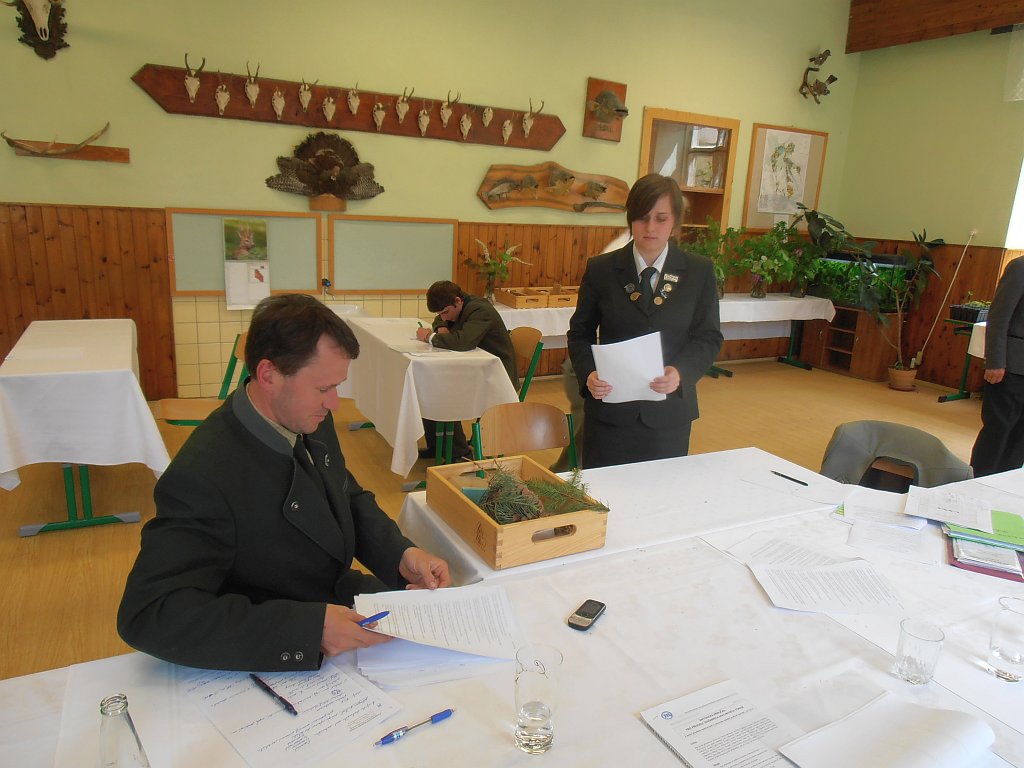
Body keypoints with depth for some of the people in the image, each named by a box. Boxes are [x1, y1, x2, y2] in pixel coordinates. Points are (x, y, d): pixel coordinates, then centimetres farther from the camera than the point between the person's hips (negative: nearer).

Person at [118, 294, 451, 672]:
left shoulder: (310, 420, -6)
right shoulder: (202, 477, -29)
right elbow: (147, 616, -32)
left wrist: (401, 554, -10)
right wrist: (309, 627, -38)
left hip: (341, 596, 7)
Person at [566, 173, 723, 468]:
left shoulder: (699, 272, 2)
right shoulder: (600, 269, 1)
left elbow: (709, 338, 3)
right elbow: (580, 333, 6)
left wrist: (681, 373, -17)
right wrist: (588, 374, -13)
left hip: (668, 412, 1)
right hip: (610, 408, 0)